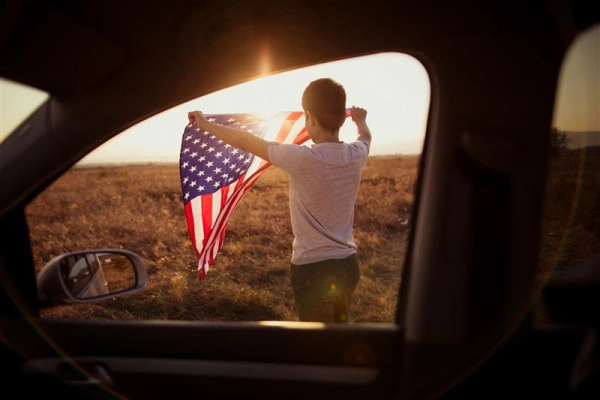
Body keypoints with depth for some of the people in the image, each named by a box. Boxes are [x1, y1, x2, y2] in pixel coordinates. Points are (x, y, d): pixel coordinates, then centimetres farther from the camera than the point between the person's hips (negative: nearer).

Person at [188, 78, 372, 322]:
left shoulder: (301, 159, -21)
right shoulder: (357, 154, -5)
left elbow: (245, 142, -8)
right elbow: (365, 136, 23)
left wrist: (205, 125, 7)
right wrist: (360, 119, 46)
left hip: (313, 268, -6)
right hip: (348, 263, 6)